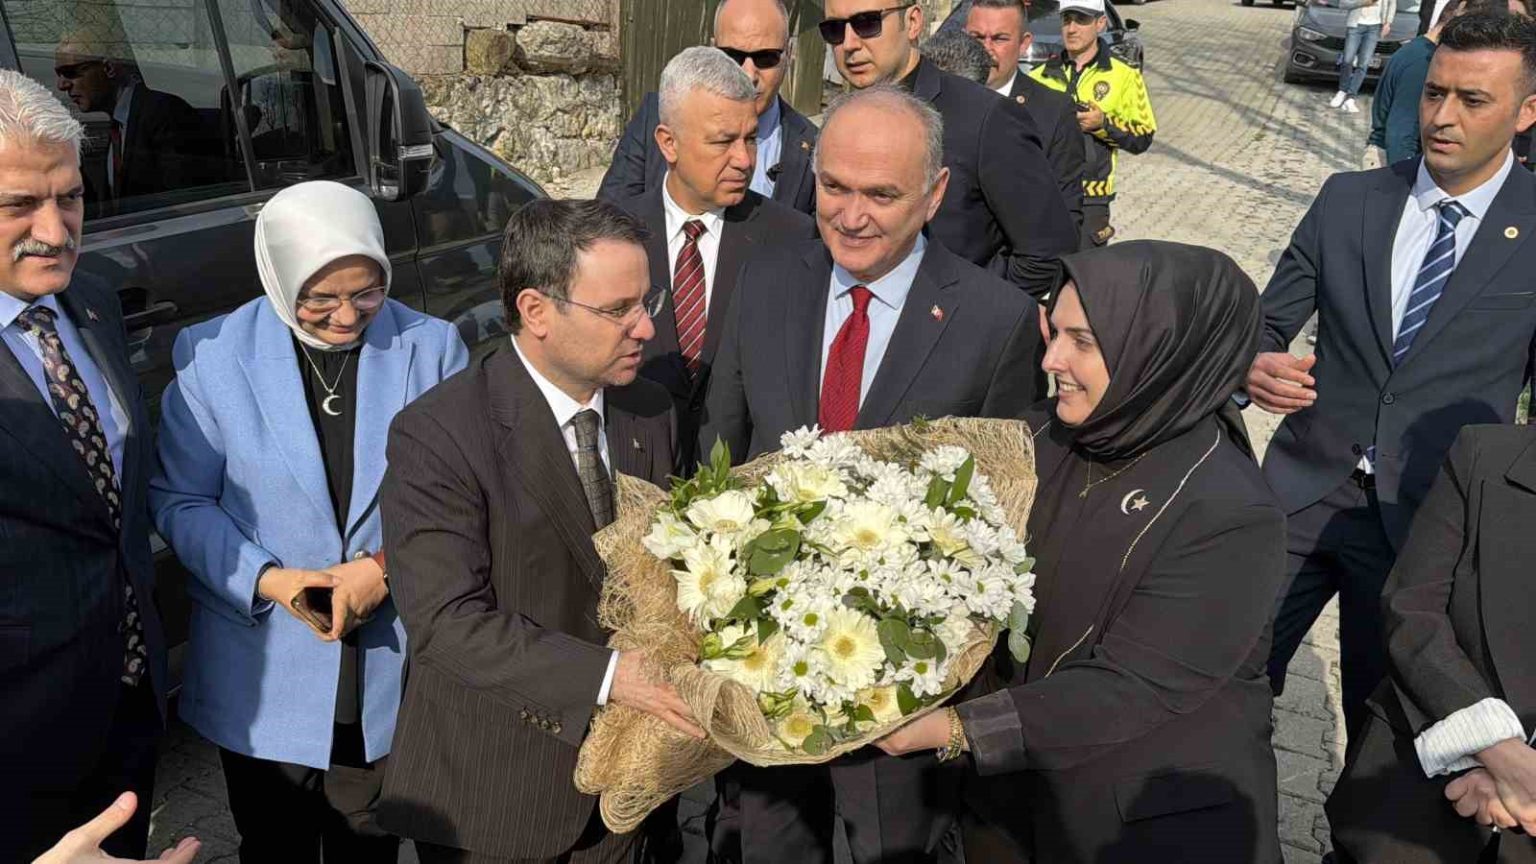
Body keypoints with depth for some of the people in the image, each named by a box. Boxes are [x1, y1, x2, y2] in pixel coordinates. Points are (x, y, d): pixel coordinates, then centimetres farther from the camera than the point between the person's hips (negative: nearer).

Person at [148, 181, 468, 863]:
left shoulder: (432, 347, -7)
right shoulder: (212, 354, -9)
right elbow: (179, 499, -3)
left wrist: (388, 567, -18)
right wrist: (267, 579, -18)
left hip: (391, 671, 1)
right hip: (263, 676, 0)